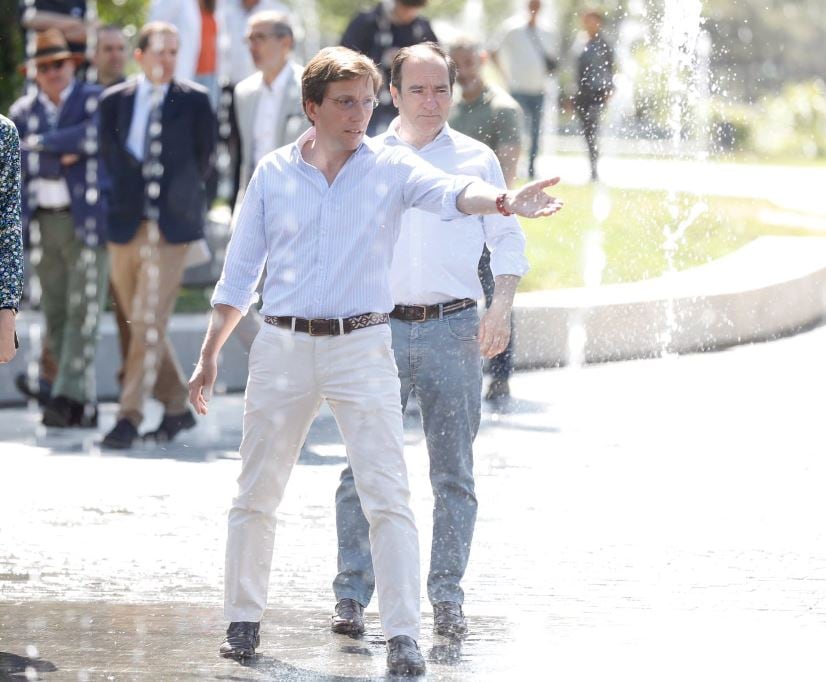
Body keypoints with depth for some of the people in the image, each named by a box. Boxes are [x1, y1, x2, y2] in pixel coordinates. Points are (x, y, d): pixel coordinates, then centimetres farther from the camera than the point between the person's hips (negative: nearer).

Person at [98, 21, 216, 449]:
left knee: (149, 322, -11)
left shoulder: (194, 101, 2)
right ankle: (177, 406, 20)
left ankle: (130, 415, -11)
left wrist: (180, 197, 7)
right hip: (126, 225, 3)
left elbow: (205, 158, 8)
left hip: (171, 226, -3)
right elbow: (110, 156, 8)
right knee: (140, 323, 8)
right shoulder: (114, 101, 6)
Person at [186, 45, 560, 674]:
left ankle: (403, 635, -10)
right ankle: (244, 619, 23)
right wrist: (210, 355, 10)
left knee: (388, 498, -10)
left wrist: (504, 201, -40)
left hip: (363, 345, -2)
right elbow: (240, 273, 12)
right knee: (256, 497, 8)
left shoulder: (391, 167, 1)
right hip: (283, 346, 2)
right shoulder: (274, 173, 6)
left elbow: (448, 192, -19)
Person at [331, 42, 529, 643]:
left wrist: (501, 306, -5)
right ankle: (352, 596, 0)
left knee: (453, 473, 1)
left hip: (454, 328, 0)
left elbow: (508, 238, 9)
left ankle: (447, 599, 7)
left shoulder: (477, 158, 8)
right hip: (380, 324, 0)